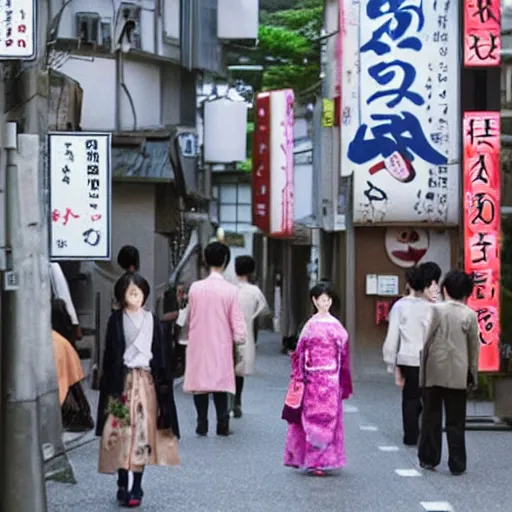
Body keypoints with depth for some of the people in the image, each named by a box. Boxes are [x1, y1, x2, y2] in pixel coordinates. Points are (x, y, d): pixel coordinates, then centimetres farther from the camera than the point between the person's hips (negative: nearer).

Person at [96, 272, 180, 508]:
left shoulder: (151, 321, 5)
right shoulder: (116, 320, 1)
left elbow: (159, 355, 6)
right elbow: (110, 354, 0)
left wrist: (162, 383, 2)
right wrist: (111, 385, -6)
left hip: (145, 381, 1)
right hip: (122, 381, -1)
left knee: (143, 432, -1)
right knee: (121, 433, -2)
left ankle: (137, 487, 5)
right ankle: (122, 486, 7)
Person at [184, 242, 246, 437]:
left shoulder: (195, 288, -5)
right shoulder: (231, 290, -10)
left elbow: (189, 317, 8)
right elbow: (238, 325, -9)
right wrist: (239, 337, 10)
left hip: (198, 345, 1)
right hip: (221, 346, -1)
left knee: (200, 381, 8)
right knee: (220, 381, 7)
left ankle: (202, 424, 8)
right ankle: (222, 424, 5)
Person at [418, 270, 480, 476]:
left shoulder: (436, 310, -5)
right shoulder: (470, 315, -3)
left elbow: (425, 340, -5)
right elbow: (474, 348, 2)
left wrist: (423, 367, 5)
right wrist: (472, 376, 12)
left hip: (434, 373, 0)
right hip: (458, 375, 0)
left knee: (432, 417, 11)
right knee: (456, 421, 6)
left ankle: (429, 458, 16)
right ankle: (457, 464, 7)